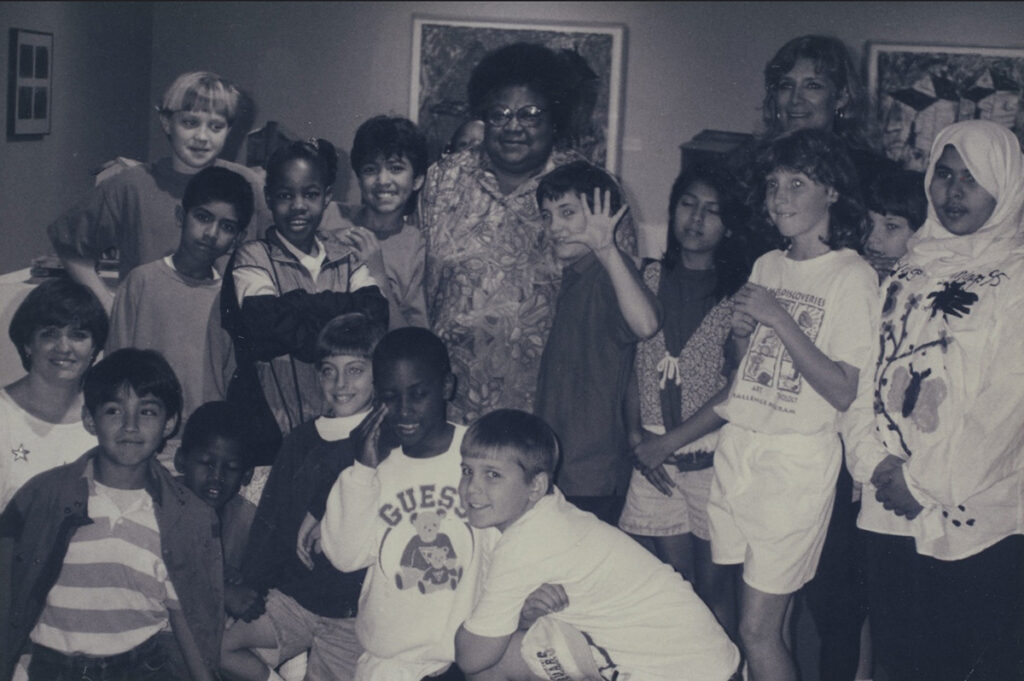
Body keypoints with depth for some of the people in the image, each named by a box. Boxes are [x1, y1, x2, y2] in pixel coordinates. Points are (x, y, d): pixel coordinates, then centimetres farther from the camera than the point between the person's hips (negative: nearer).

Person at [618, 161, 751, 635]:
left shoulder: (737, 292, -4)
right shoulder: (651, 278, 7)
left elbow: (739, 388, -9)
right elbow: (634, 364, 9)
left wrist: (668, 441, -10)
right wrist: (636, 435, -3)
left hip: (714, 453, -3)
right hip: (655, 455, 3)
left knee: (712, 580, 4)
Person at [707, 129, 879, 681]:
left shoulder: (853, 277, -7)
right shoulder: (766, 266, 12)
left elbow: (844, 393, -15)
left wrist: (779, 318, -17)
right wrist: (741, 333, -3)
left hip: (797, 461, -6)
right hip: (735, 448, 6)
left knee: (758, 632, -5)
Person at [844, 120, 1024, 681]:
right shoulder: (909, 273, 14)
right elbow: (869, 376, 11)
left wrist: (924, 481, -10)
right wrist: (875, 461, -5)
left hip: (976, 516, -5)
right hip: (890, 513, 5)